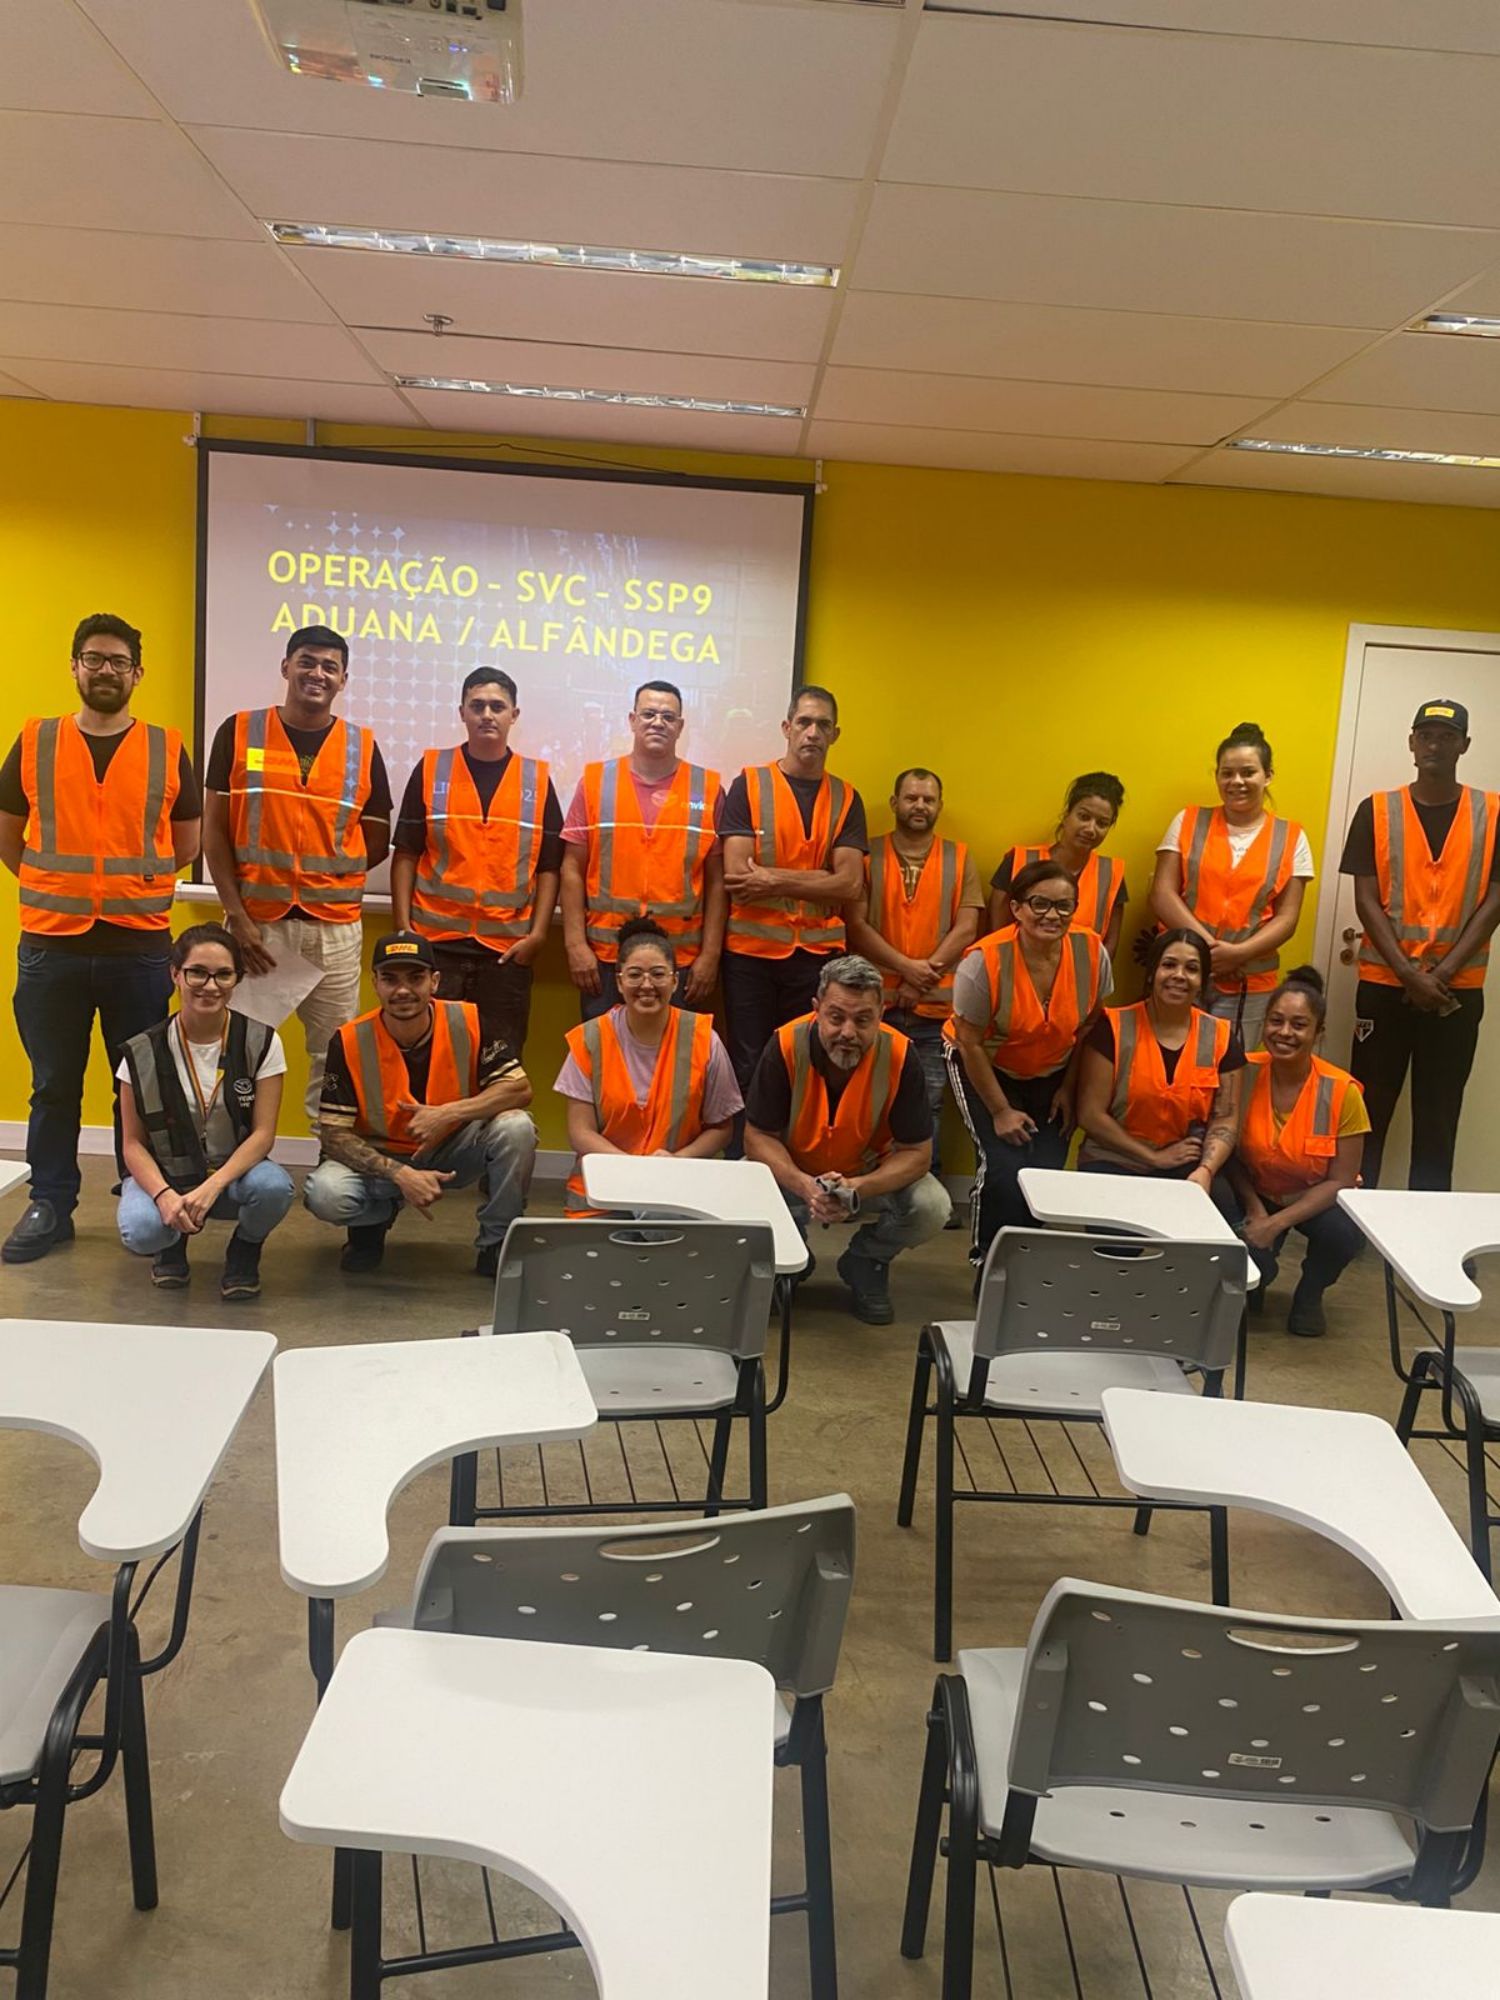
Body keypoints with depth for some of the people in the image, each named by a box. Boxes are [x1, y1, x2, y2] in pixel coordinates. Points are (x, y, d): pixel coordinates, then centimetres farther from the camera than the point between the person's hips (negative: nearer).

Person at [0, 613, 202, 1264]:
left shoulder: (167, 748, 4)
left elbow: (187, 843, 12)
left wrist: (133, 880, 9)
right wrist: (55, 887, 9)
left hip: (140, 947, 0)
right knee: (54, 1086, 8)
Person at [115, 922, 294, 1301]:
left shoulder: (262, 1043, -10)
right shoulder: (144, 1053, -9)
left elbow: (263, 1133, -13)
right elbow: (133, 1143, -6)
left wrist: (212, 1186, -28)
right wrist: (164, 1194, -26)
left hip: (234, 1172, 0)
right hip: (164, 1175, 0)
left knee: (274, 1186, -34)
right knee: (141, 1231, -33)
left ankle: (244, 1252, 2)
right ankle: (174, 1241, 9)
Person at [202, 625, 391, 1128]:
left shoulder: (363, 747, 6)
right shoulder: (239, 731, 3)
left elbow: (376, 845, 11)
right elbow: (214, 830, 1)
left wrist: (324, 876, -3)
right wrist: (238, 916, -8)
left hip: (335, 927, 1)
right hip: (256, 921, -1)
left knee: (334, 1055, 5)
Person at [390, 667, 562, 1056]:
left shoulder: (537, 779, 5)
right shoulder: (430, 770, 5)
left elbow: (549, 867, 5)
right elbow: (406, 855, 5)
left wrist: (537, 934, -4)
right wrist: (403, 928, -3)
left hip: (508, 949, 0)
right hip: (435, 944, 0)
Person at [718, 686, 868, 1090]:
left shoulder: (846, 799, 7)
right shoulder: (749, 786, 0)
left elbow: (849, 884, -5)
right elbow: (736, 874, -11)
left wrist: (774, 880, -12)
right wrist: (818, 880, -6)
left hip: (818, 954, 2)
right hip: (750, 950, -2)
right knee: (748, 1068, 4)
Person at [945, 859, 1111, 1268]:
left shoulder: (1092, 953, -18)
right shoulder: (985, 961, -27)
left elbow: (1089, 1028, -2)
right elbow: (971, 1044, -18)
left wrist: (1068, 1089, 0)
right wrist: (1000, 1111, -13)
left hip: (1052, 1074, 3)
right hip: (985, 1069, -3)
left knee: (1048, 1172, -11)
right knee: (1004, 1168, -18)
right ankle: (987, 1261, 6)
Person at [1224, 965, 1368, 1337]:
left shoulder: (1342, 1091, -20)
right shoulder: (1244, 1074, -16)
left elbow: (1340, 1181, -16)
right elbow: (1228, 1152, -5)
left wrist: (1277, 1223, -25)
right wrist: (1254, 1208, -20)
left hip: (1317, 1200, 0)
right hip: (1256, 1193, 1)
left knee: (1344, 1232, -33)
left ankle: (1309, 1294, 3)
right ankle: (1255, 1278, 14)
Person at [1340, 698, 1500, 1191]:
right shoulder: (1376, 810, 1)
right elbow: (1367, 900, -3)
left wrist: (1443, 973, -12)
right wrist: (1408, 973, -12)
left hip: (1459, 989, 1)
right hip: (1384, 984, 0)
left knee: (1438, 1117, 7)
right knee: (1370, 1111, 3)